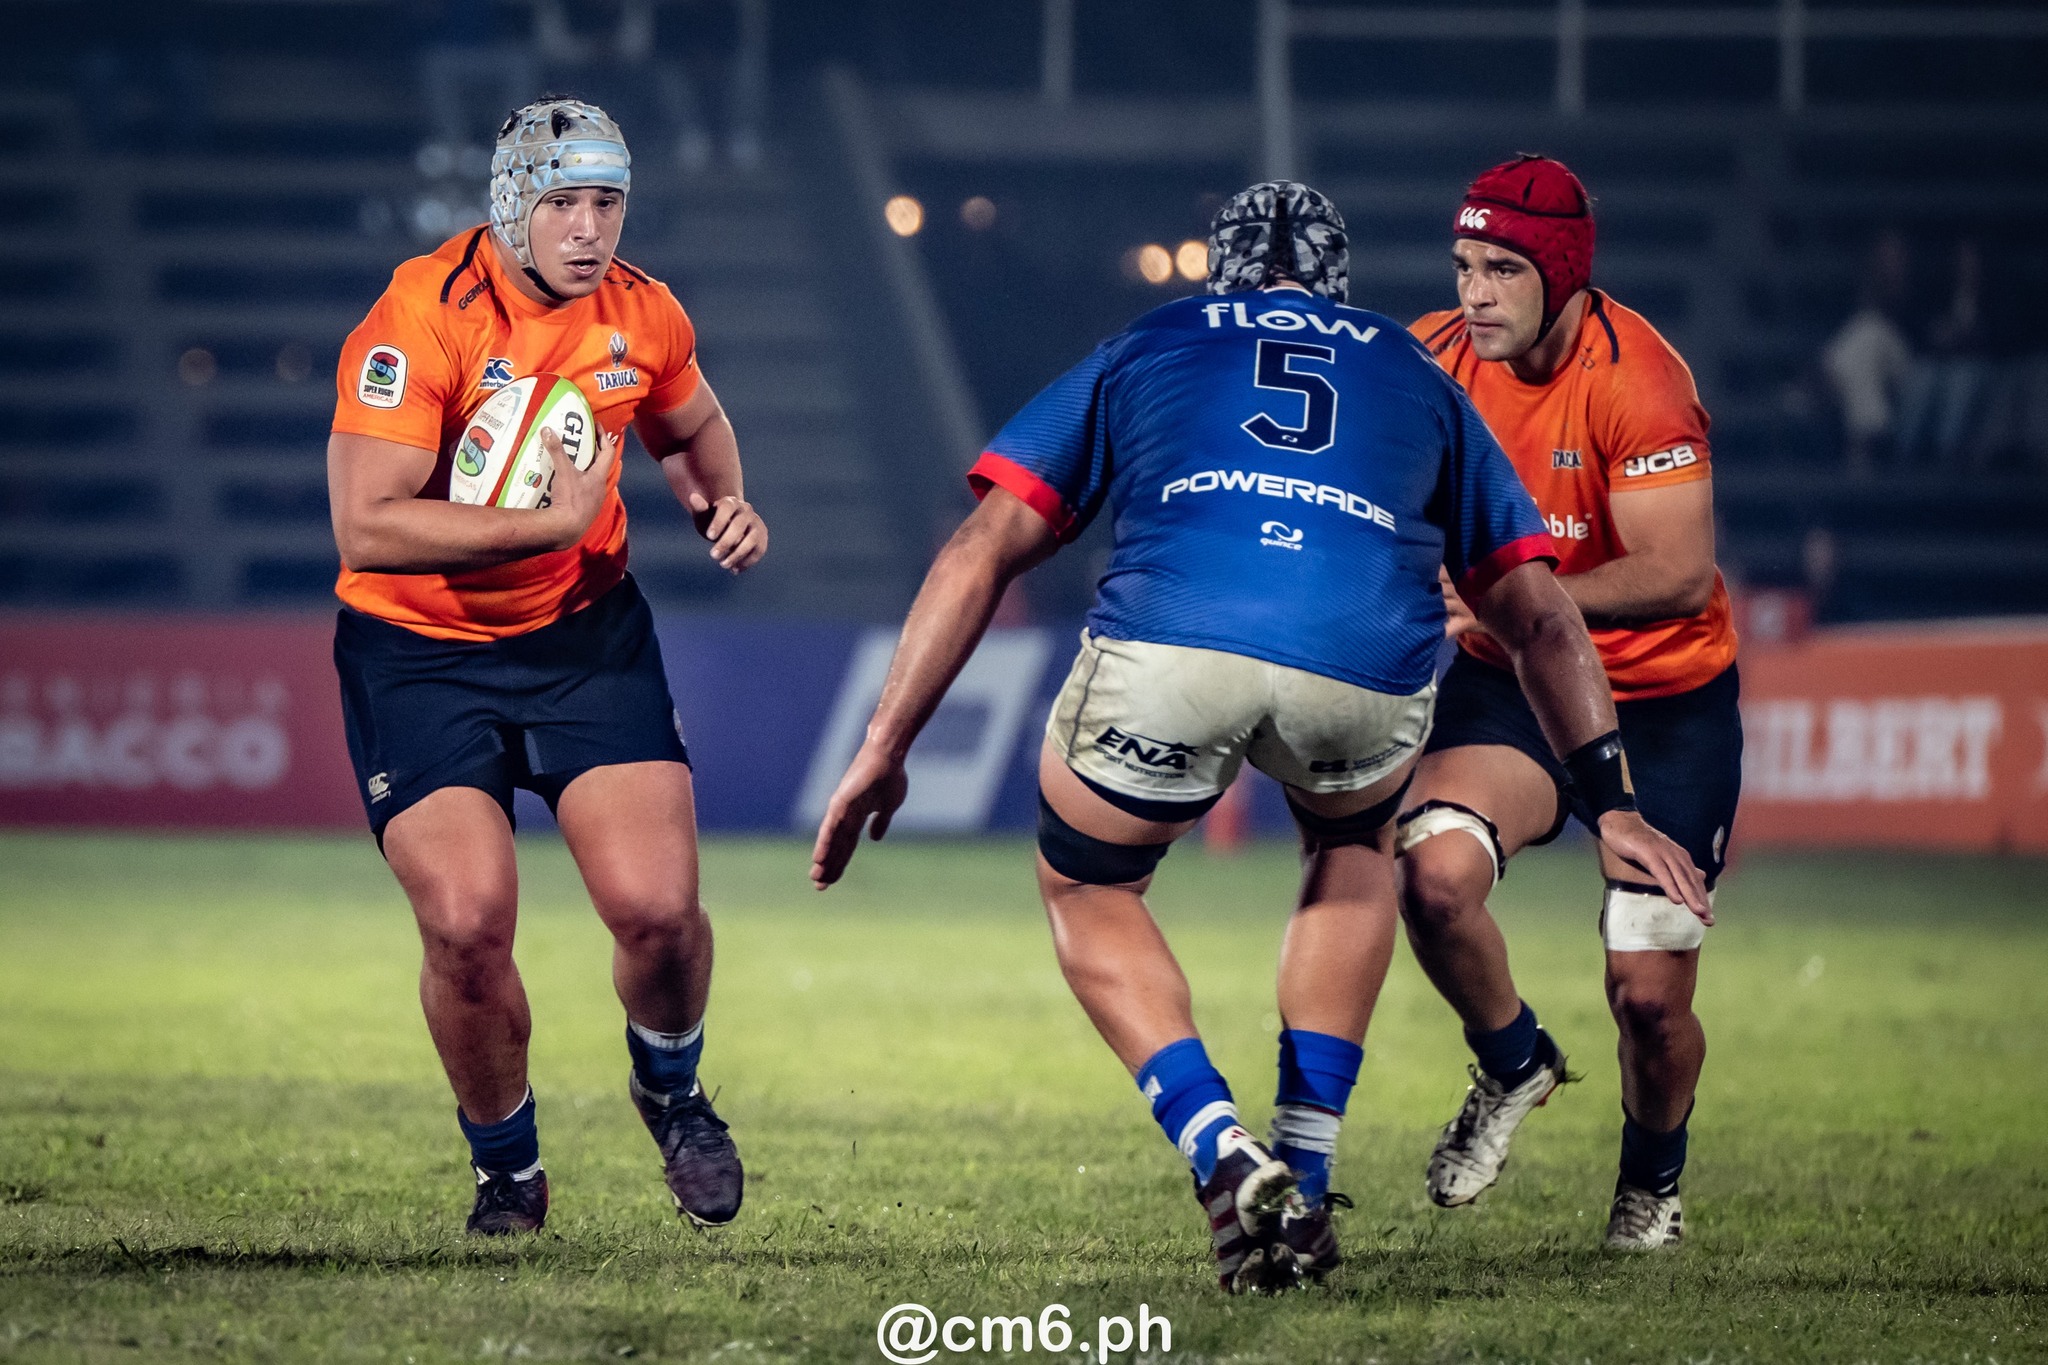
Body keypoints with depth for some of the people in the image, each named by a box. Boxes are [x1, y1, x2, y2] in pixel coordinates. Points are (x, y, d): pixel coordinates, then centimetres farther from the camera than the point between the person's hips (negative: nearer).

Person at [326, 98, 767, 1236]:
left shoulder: (642, 317, -3)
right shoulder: (421, 321, -21)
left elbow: (692, 426, 22)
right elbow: (367, 526, -29)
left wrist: (725, 503, 0)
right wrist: (554, 522, -26)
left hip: (586, 634, 3)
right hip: (420, 654, -3)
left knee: (657, 907, -12)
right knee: (468, 927, -16)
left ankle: (671, 1088, 23)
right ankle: (507, 1168, 12)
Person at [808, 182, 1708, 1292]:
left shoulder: (1140, 351, 32)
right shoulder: (1416, 375, 35)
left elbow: (980, 552, 23)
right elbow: (1538, 616, 35)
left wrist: (883, 748, 23)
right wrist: (1611, 806, 40)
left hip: (1169, 645, -1)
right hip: (1369, 667, 1)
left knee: (1087, 889, 26)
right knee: (1352, 848, 35)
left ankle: (1222, 1153, 4)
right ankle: (1302, 1187, 26)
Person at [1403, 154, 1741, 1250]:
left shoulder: (1635, 380, -23)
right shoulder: (1437, 360, -7)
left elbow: (1679, 576, -30)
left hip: (1662, 705, -3)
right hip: (1510, 682, 4)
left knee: (1649, 995, -5)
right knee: (1434, 873, -26)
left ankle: (1651, 1177, 29)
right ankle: (1513, 1065, 5)